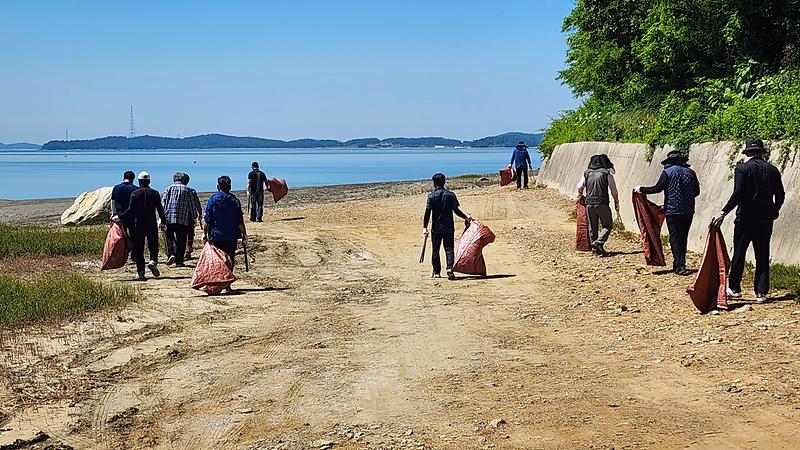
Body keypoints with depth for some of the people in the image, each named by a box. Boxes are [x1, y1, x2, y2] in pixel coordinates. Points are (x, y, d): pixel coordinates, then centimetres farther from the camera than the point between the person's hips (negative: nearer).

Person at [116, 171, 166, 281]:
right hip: (152, 224, 1)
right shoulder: (155, 193, 1)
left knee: (138, 248, 5)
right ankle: (153, 261, -16)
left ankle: (141, 272, 1)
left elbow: (130, 210, -8)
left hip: (138, 224, 0)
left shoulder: (134, 194, -2)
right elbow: (160, 209, 2)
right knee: (153, 245, 12)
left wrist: (119, 217, 2)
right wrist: (163, 222, 12)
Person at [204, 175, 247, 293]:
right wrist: (243, 234, 9)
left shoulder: (213, 199, -2)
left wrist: (205, 233, 4)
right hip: (231, 237, 1)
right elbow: (240, 221, 0)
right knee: (229, 260, 5)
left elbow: (208, 219, -4)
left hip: (216, 236, -1)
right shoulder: (234, 200, 0)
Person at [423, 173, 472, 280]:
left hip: (436, 228, -1)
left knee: (435, 250, 10)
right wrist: (466, 217, 17)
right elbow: (456, 210, 1)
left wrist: (424, 228, -7)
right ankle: (450, 268, -18)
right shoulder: (451, 195, 0)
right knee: (449, 248, 2)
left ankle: (436, 272, 16)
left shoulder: (431, 196, -4)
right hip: (449, 227, 1)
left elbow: (427, 213, -8)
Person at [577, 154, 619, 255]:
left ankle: (594, 248, 14)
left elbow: (579, 188, 7)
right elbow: (614, 191, 1)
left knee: (592, 227, 13)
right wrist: (616, 203, 12)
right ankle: (599, 242, -15)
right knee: (608, 226, 5)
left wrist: (581, 196, 28)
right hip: (602, 203, -4)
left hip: (589, 204, 4)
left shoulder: (586, 173, 10)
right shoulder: (606, 173, 1)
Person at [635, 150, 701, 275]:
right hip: (688, 211, 4)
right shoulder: (690, 172, 6)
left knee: (675, 238, -1)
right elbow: (696, 191, 13)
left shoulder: (668, 172, -7)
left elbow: (657, 188, -10)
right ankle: (679, 264, 18)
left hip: (673, 211, -4)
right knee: (683, 238, 13)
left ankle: (679, 266, -8)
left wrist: (641, 189, 3)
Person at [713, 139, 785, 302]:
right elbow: (780, 195, 9)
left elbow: (738, 194, -19)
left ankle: (734, 289, 13)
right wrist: (774, 211, 26)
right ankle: (761, 293, 9)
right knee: (762, 256, 8)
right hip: (766, 219, 4)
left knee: (739, 254, 8)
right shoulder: (772, 170, 5)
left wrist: (724, 213, -16)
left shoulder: (742, 169, -9)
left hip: (745, 218, -4)